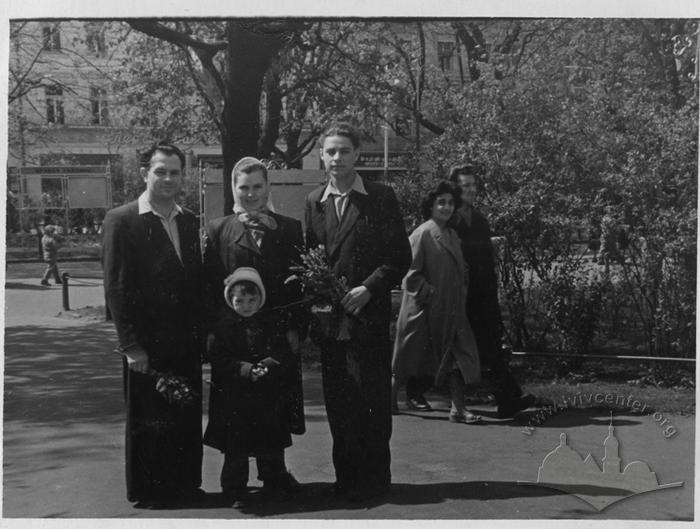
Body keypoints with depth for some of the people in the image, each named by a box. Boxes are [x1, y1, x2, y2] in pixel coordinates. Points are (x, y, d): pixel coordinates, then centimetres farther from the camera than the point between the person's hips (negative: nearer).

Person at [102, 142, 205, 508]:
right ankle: (147, 491, 21)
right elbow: (116, 288, -9)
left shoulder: (189, 221, 11)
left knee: (188, 417, 11)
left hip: (187, 341, 5)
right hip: (148, 343, -5)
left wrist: (201, 331, 6)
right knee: (147, 420, 7)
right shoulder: (121, 220, -6)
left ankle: (185, 484, 25)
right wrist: (131, 344, -13)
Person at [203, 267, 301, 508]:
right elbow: (219, 360, -7)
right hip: (235, 397, -2)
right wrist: (244, 369, -21)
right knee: (236, 444, 0)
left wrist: (271, 363, -19)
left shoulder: (272, 322, 5)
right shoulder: (224, 326, -1)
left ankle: (275, 478, 33)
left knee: (272, 439, 13)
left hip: (269, 396, 2)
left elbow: (284, 353, 1)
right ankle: (235, 488, 14)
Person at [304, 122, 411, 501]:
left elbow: (401, 256, -3)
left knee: (372, 397, 0)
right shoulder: (314, 202, 11)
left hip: (369, 314, -4)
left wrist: (369, 288, -13)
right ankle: (346, 476, 20)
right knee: (337, 401, 8)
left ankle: (374, 477, 13)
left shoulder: (381, 197, 0)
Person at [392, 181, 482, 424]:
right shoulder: (422, 234, -12)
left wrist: (461, 293, 9)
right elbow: (411, 273, -14)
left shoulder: (452, 235, 12)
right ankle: (391, 397, 27)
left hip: (451, 310, 7)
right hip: (423, 310, -6)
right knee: (410, 357, 7)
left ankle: (458, 408, 2)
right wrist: (431, 295, -16)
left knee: (458, 356, -1)